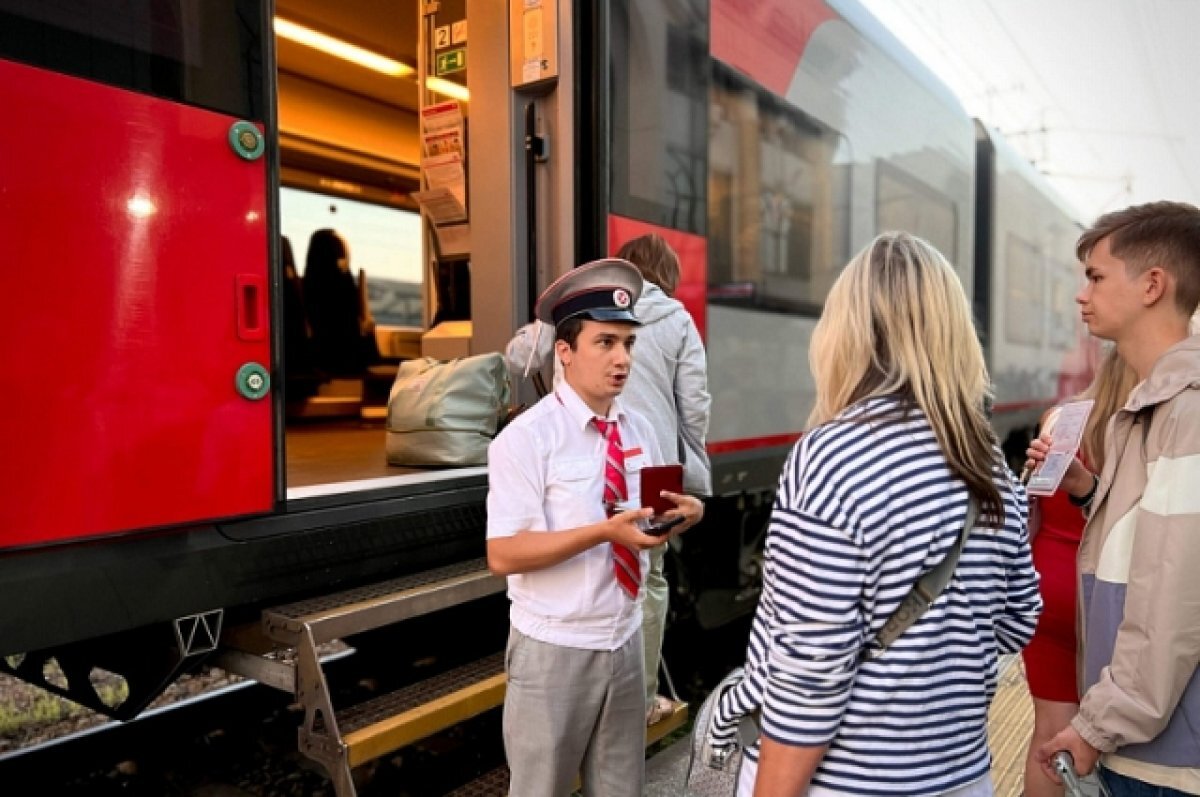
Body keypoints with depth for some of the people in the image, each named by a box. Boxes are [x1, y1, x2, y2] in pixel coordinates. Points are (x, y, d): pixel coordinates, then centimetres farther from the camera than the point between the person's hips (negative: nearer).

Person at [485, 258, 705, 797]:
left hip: (626, 640, 5)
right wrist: (605, 531, -29)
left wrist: (683, 513, -12)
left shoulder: (640, 431, 3)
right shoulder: (526, 437, -16)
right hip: (554, 649, -5)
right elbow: (503, 555, -21)